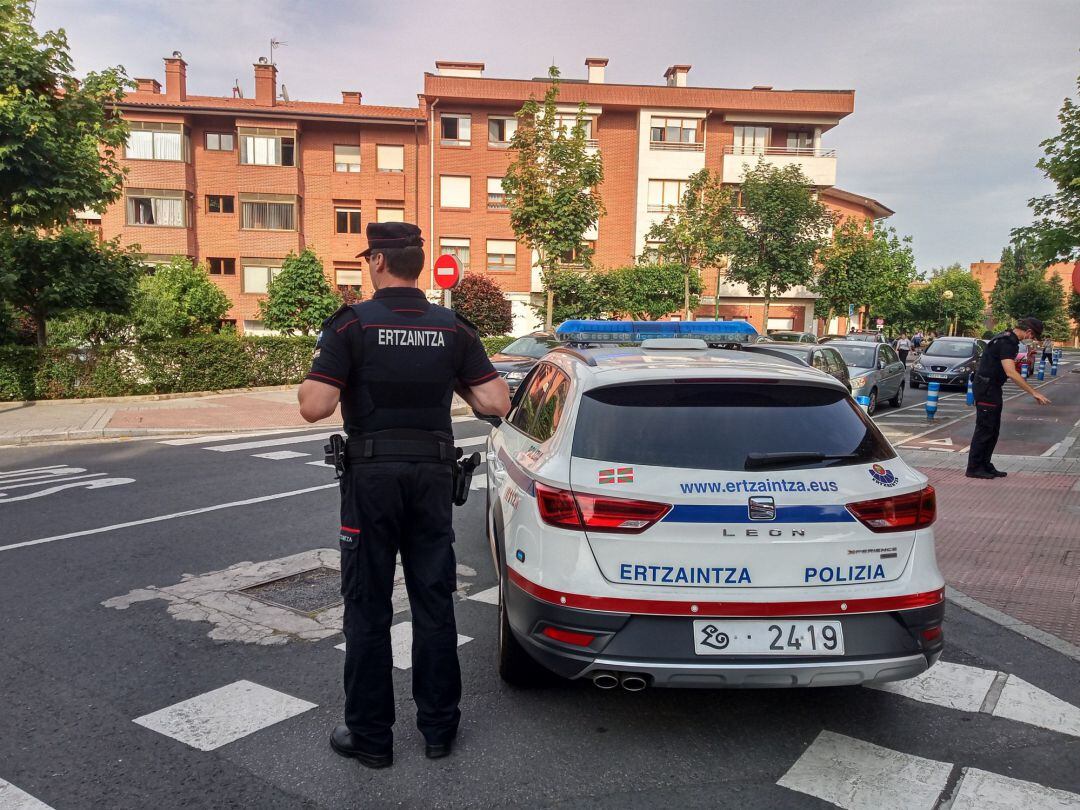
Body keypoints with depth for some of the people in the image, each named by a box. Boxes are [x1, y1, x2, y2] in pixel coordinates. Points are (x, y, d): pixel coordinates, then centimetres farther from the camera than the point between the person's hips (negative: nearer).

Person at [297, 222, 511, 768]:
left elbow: (314, 407, -17)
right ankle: (439, 726, 23)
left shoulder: (352, 324, -10)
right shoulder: (453, 328, 1)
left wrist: (313, 377, 4)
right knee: (434, 602, 12)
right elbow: (497, 402, -3)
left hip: (372, 476, -3)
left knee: (367, 607, 8)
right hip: (433, 476, 3)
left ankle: (370, 735, 19)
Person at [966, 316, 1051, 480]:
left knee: (993, 429, 13)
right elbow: (1011, 373, -30)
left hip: (992, 388, 10)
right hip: (986, 388, -10)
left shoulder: (1008, 338, 13)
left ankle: (985, 465, 18)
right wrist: (1034, 393, -29)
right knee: (985, 429, -6)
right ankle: (974, 468, 0)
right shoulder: (1007, 343, -20)